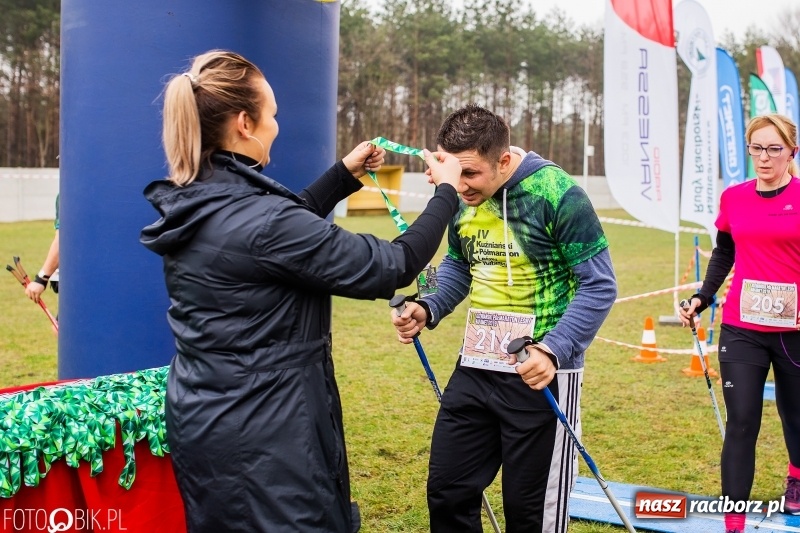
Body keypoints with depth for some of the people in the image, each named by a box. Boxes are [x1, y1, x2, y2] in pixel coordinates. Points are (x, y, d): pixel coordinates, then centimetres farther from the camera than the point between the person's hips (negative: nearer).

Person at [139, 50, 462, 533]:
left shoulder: (190, 205, 2)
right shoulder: (261, 221, -25)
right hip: (261, 438, -9)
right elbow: (392, 268, -18)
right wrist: (447, 193, -5)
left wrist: (345, 175, 23)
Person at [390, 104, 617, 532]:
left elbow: (599, 286, -16)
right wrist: (427, 310, -2)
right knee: (446, 490, 14)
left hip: (540, 373, -6)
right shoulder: (460, 198, 2)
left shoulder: (558, 195, -18)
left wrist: (554, 351, -27)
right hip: (475, 368, 6)